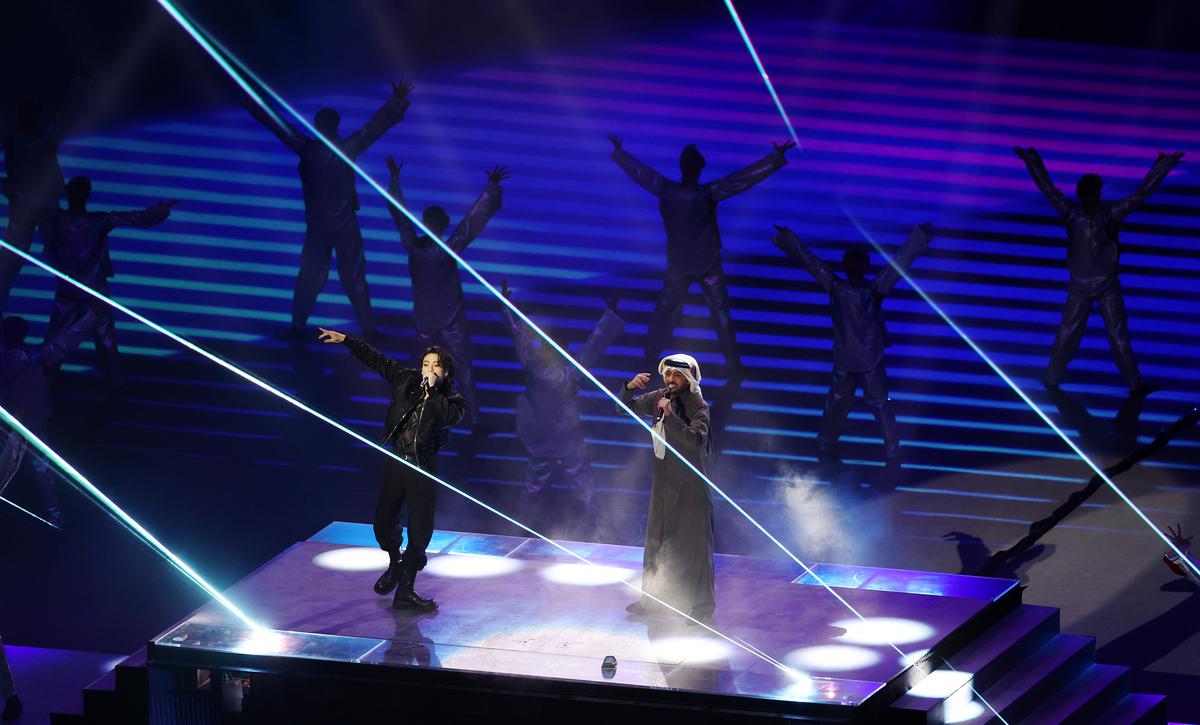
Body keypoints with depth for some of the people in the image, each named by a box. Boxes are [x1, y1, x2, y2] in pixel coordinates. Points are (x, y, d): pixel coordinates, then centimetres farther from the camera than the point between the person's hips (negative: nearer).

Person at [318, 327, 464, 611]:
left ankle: (405, 590, 5)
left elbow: (450, 416, -27)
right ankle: (395, 565, 38)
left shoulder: (452, 399, -5)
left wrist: (432, 390, -24)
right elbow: (377, 360, 11)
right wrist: (345, 340, 11)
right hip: (396, 464, 3)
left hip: (423, 469, -3)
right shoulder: (407, 380, 3)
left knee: (420, 530, -3)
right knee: (384, 522, 9)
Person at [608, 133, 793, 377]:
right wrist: (776, 158, -30)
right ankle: (733, 366, 11)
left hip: (677, 264, 3)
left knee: (666, 308, 21)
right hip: (708, 265, -3)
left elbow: (639, 170, -1)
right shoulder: (708, 194, -26)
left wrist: (618, 152, 14)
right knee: (721, 314, 7)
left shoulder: (665, 191, -17)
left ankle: (650, 355, 32)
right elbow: (745, 177, -29)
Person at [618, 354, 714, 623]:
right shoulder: (659, 398, 3)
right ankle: (652, 596, 26)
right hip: (664, 480, 7)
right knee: (656, 540, 14)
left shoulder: (698, 407, -16)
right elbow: (625, 408, 11)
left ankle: (703, 605, 1)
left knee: (695, 542, -4)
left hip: (691, 483, -7)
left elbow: (696, 439, -31)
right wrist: (629, 387, -8)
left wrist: (670, 416, -34)